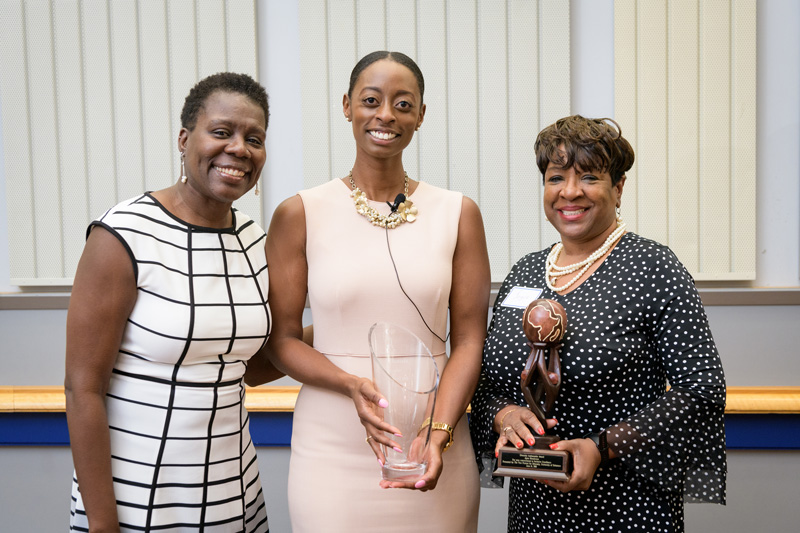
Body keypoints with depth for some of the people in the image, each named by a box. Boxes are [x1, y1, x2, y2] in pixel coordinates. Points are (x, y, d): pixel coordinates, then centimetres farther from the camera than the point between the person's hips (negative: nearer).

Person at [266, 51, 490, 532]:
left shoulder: (457, 214, 2)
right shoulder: (300, 215, -2)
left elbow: (468, 339, 0)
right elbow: (281, 339, -1)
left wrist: (439, 432, -13)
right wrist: (353, 385, -17)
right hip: (332, 452, -1)